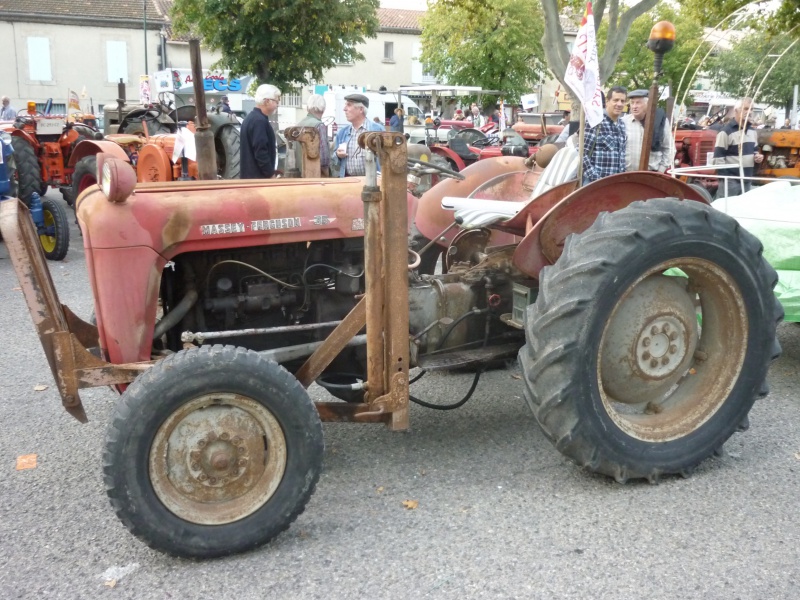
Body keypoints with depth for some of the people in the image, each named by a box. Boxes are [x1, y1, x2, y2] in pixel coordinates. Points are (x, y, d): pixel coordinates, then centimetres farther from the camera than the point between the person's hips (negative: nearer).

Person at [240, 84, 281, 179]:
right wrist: (271, 173, -16)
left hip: (250, 175, 10)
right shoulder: (259, 121, -17)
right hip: (258, 176, -10)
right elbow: (261, 152, -22)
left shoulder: (252, 117, 15)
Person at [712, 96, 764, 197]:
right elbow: (718, 158, -14)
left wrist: (757, 156, 4)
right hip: (730, 180, -8)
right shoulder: (726, 132, -11)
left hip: (747, 180, 8)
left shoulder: (752, 131, 14)